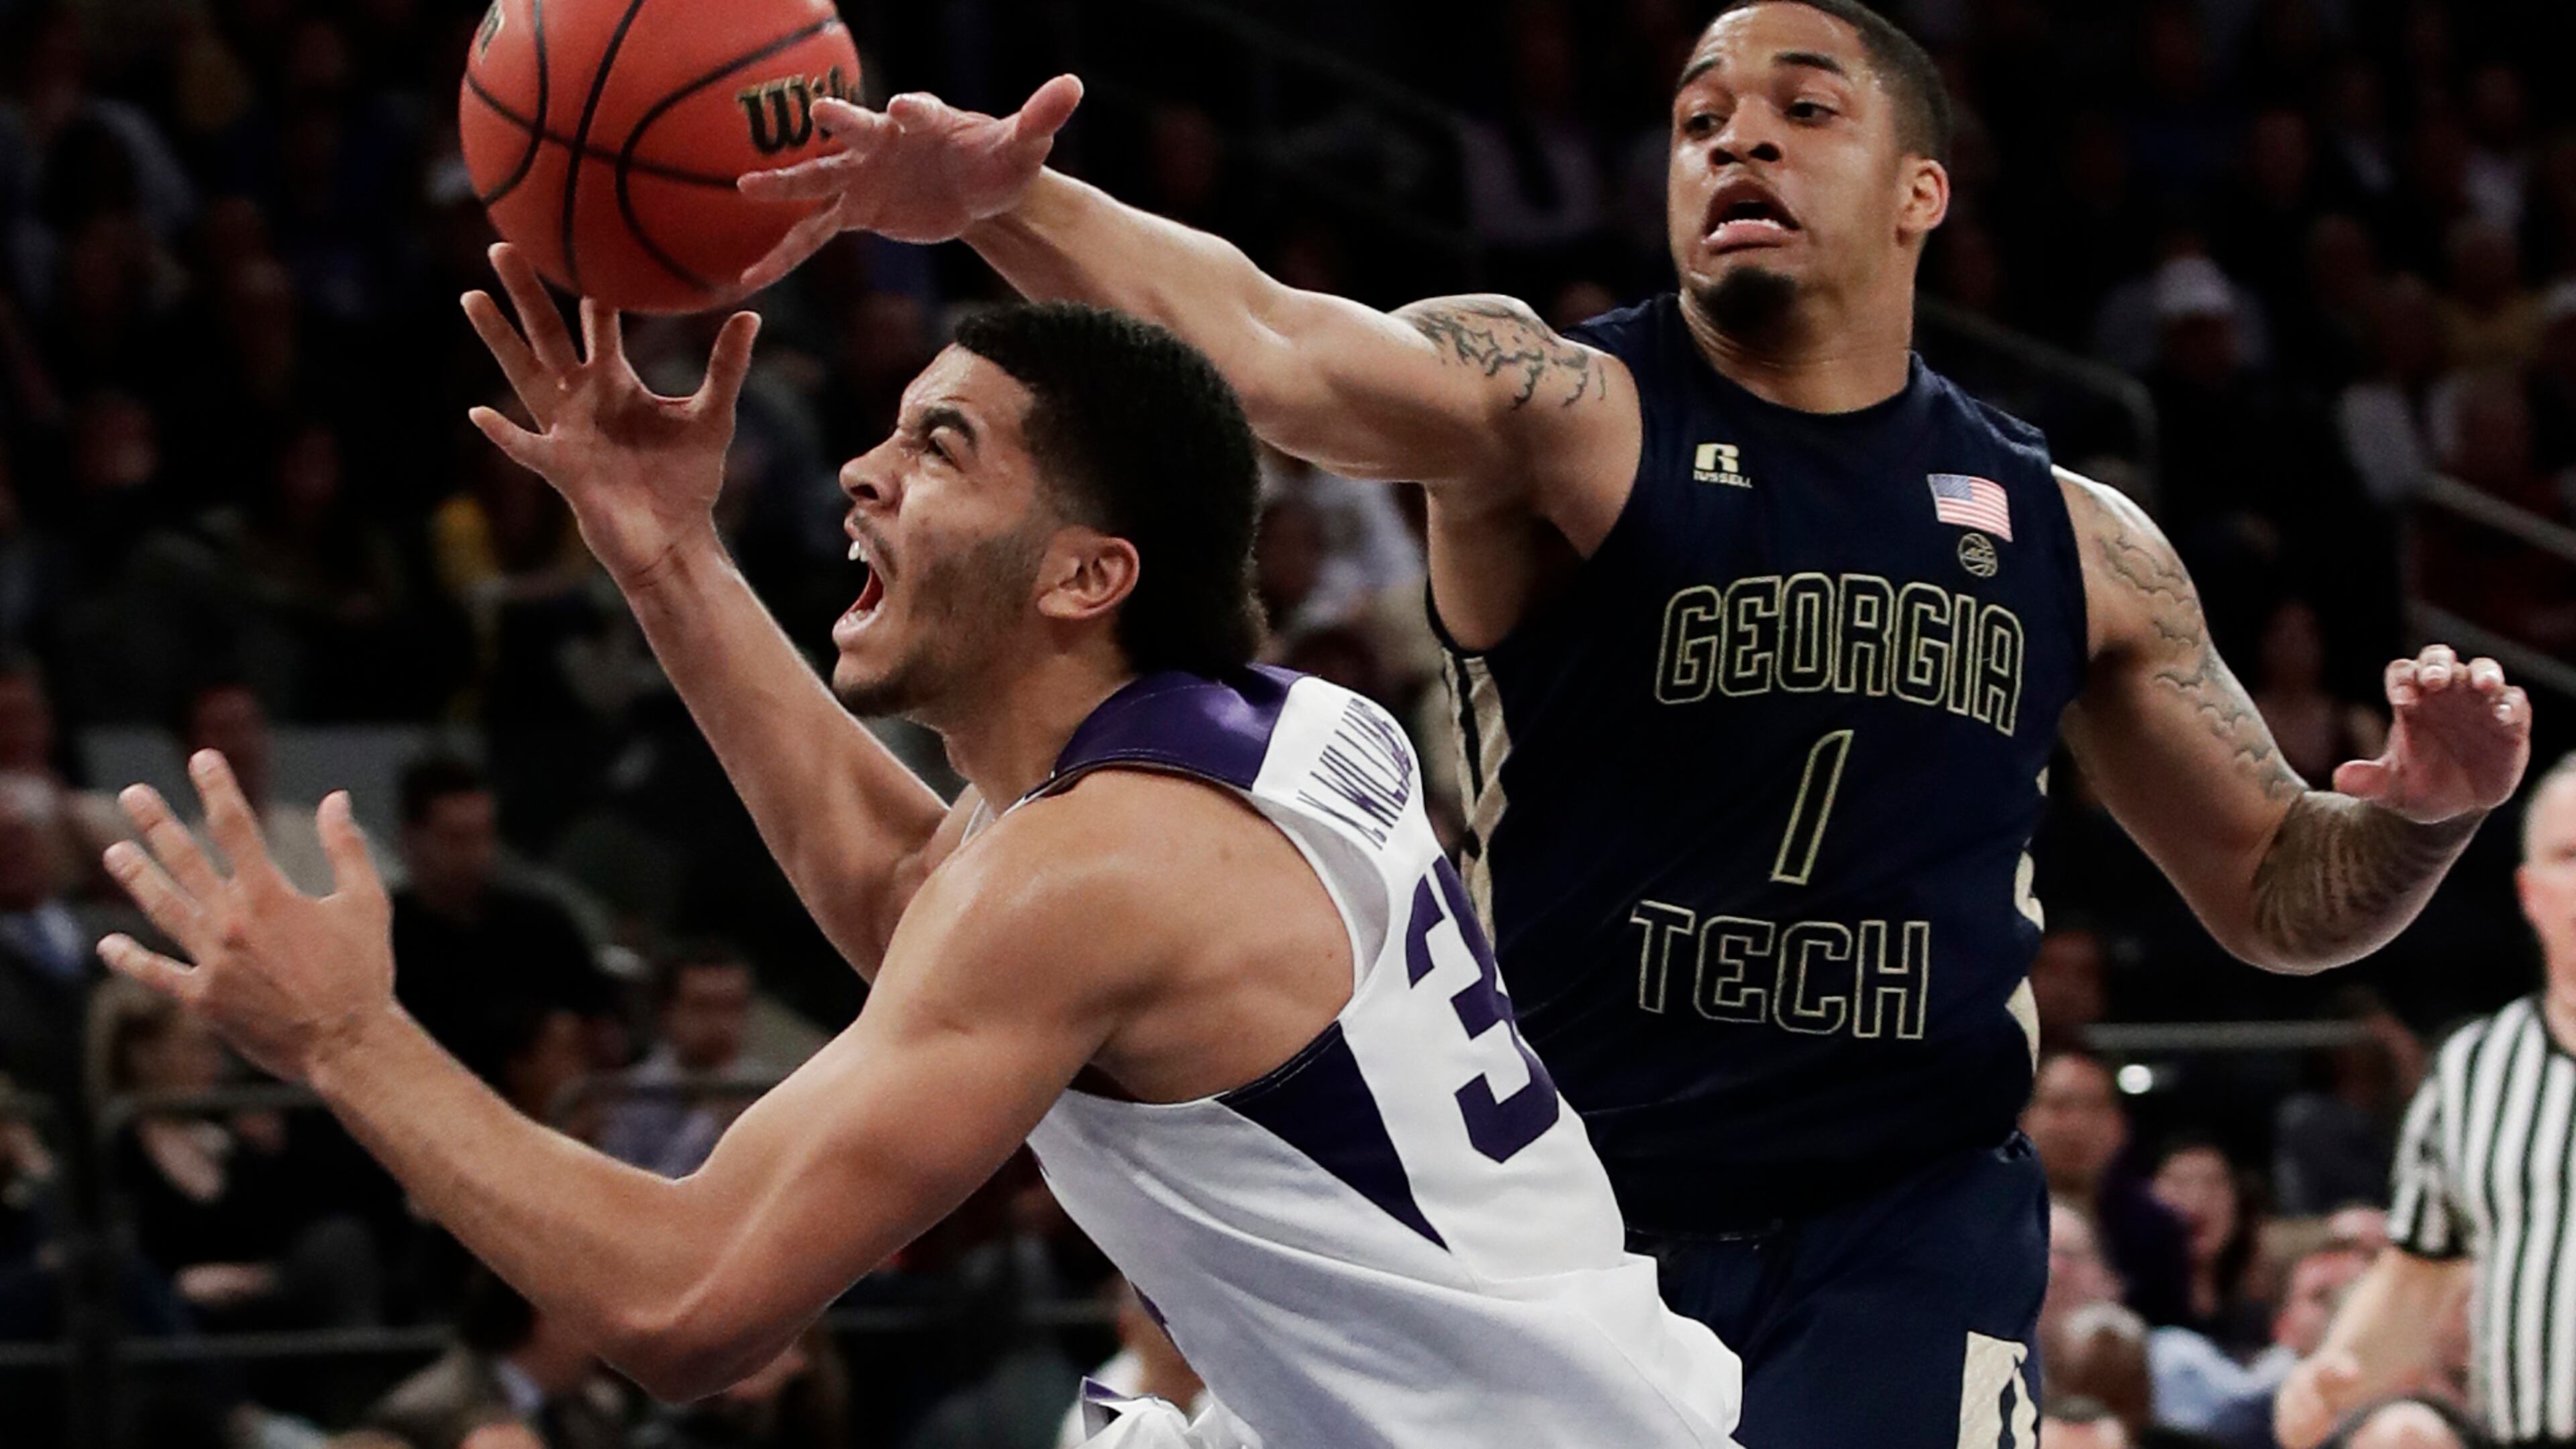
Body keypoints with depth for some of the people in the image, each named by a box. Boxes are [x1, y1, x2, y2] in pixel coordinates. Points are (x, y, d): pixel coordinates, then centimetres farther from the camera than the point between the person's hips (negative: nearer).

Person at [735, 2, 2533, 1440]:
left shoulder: (2063, 535, 8)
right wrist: (1003, 205, -44)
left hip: (1905, 1245, 1)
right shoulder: (1560, 409, -3)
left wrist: (2424, 809, -6)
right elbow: (1264, 345, -24)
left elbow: (2281, 894, 18)